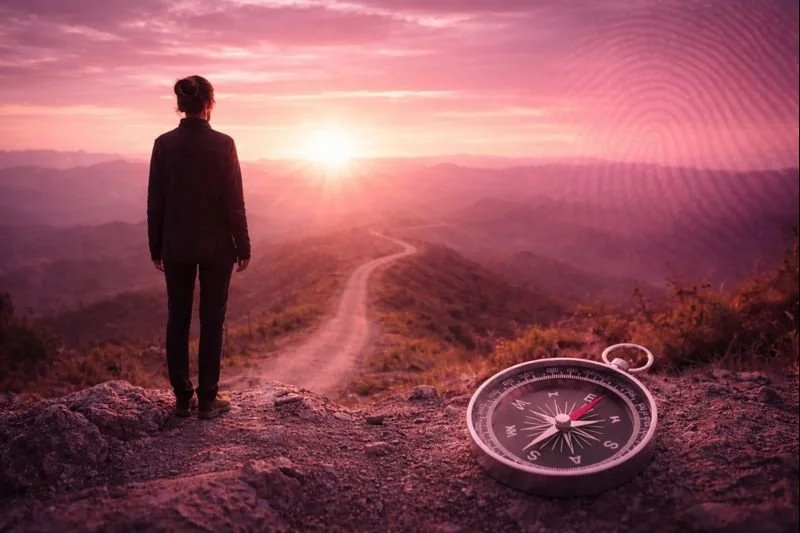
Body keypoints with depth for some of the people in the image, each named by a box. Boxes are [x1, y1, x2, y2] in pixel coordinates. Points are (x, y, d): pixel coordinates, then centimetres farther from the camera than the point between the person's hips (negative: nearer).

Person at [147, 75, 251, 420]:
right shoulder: (223, 144, -10)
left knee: (178, 319, 11)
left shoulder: (164, 144, -2)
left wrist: (156, 248, 10)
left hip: (176, 246, 3)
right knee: (212, 320, 6)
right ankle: (207, 399, 11)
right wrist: (243, 247, 0)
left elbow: (155, 201, 1)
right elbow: (234, 201, -9)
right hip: (215, 246, -2)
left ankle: (183, 398, 17)